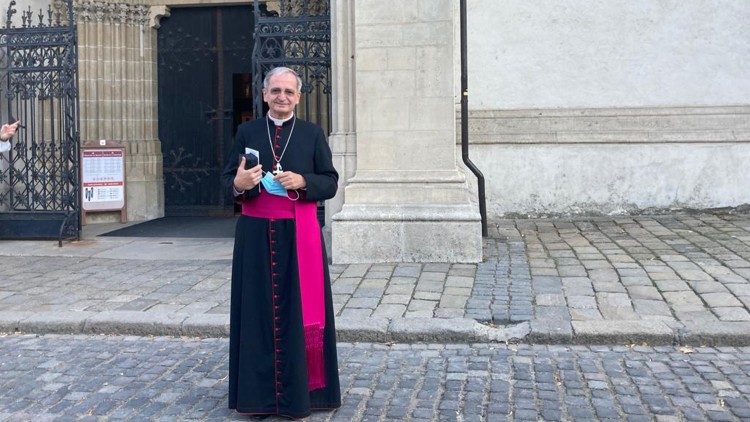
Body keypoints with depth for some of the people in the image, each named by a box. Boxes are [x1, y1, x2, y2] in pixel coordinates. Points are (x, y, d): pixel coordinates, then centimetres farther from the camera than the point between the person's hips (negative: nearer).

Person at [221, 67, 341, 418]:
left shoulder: (313, 133, 4)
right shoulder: (247, 132, 8)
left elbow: (330, 183, 2)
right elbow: (228, 177, 6)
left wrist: (302, 182, -16)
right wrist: (239, 184, -17)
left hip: (299, 235, -1)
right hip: (256, 235, 1)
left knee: (299, 311, 2)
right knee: (259, 311, 4)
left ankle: (299, 390, 13)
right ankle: (259, 391, 14)